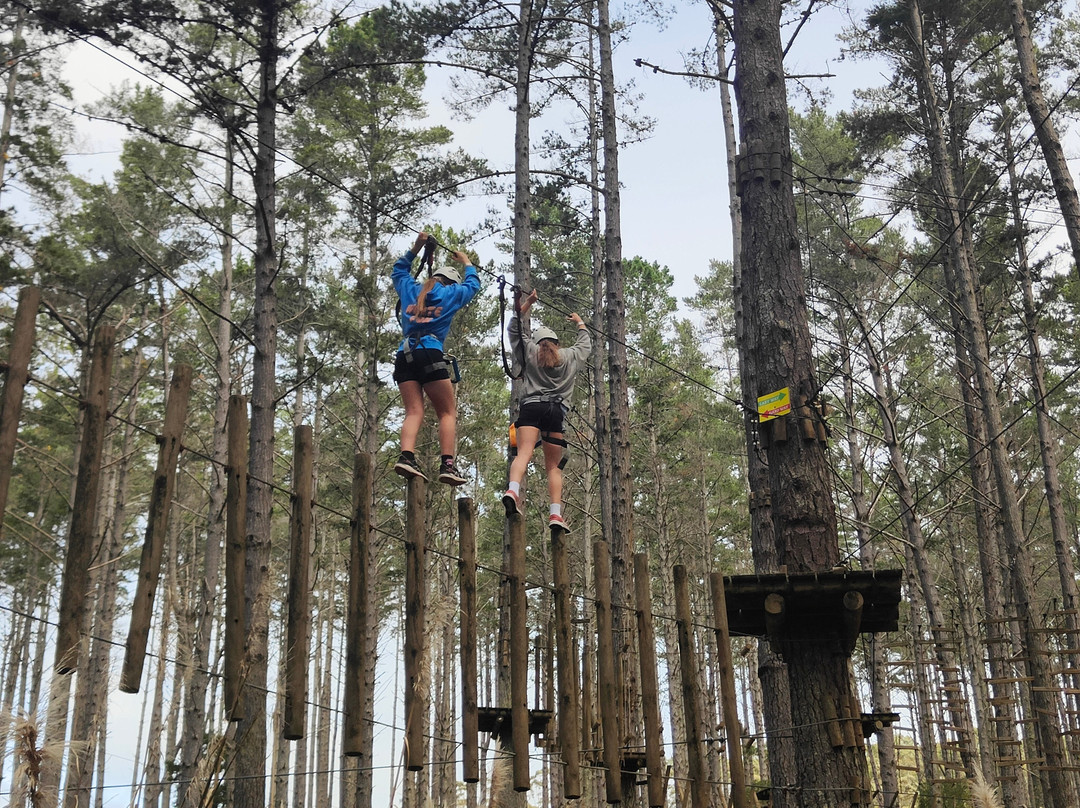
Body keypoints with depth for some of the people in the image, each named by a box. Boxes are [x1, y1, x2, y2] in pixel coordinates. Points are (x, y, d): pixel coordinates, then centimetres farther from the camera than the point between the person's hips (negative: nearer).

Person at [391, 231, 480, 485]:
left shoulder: (410, 289, 22)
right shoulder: (451, 293, 15)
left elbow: (399, 270, 43)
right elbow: (473, 283, 35)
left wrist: (417, 247, 47)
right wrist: (466, 261, 50)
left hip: (404, 356, 4)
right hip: (430, 354, -4)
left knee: (413, 412, -3)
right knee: (447, 413, 1)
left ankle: (406, 456, -26)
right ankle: (447, 465, -13)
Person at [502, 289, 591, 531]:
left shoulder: (530, 351, 18)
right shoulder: (570, 356, 21)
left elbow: (514, 328, 28)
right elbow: (586, 343, 41)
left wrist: (528, 302, 34)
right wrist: (580, 323, 58)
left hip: (532, 406, -1)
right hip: (557, 411, 1)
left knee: (524, 453, -19)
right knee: (553, 466, 5)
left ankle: (513, 490, -45)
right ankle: (556, 513, -8)